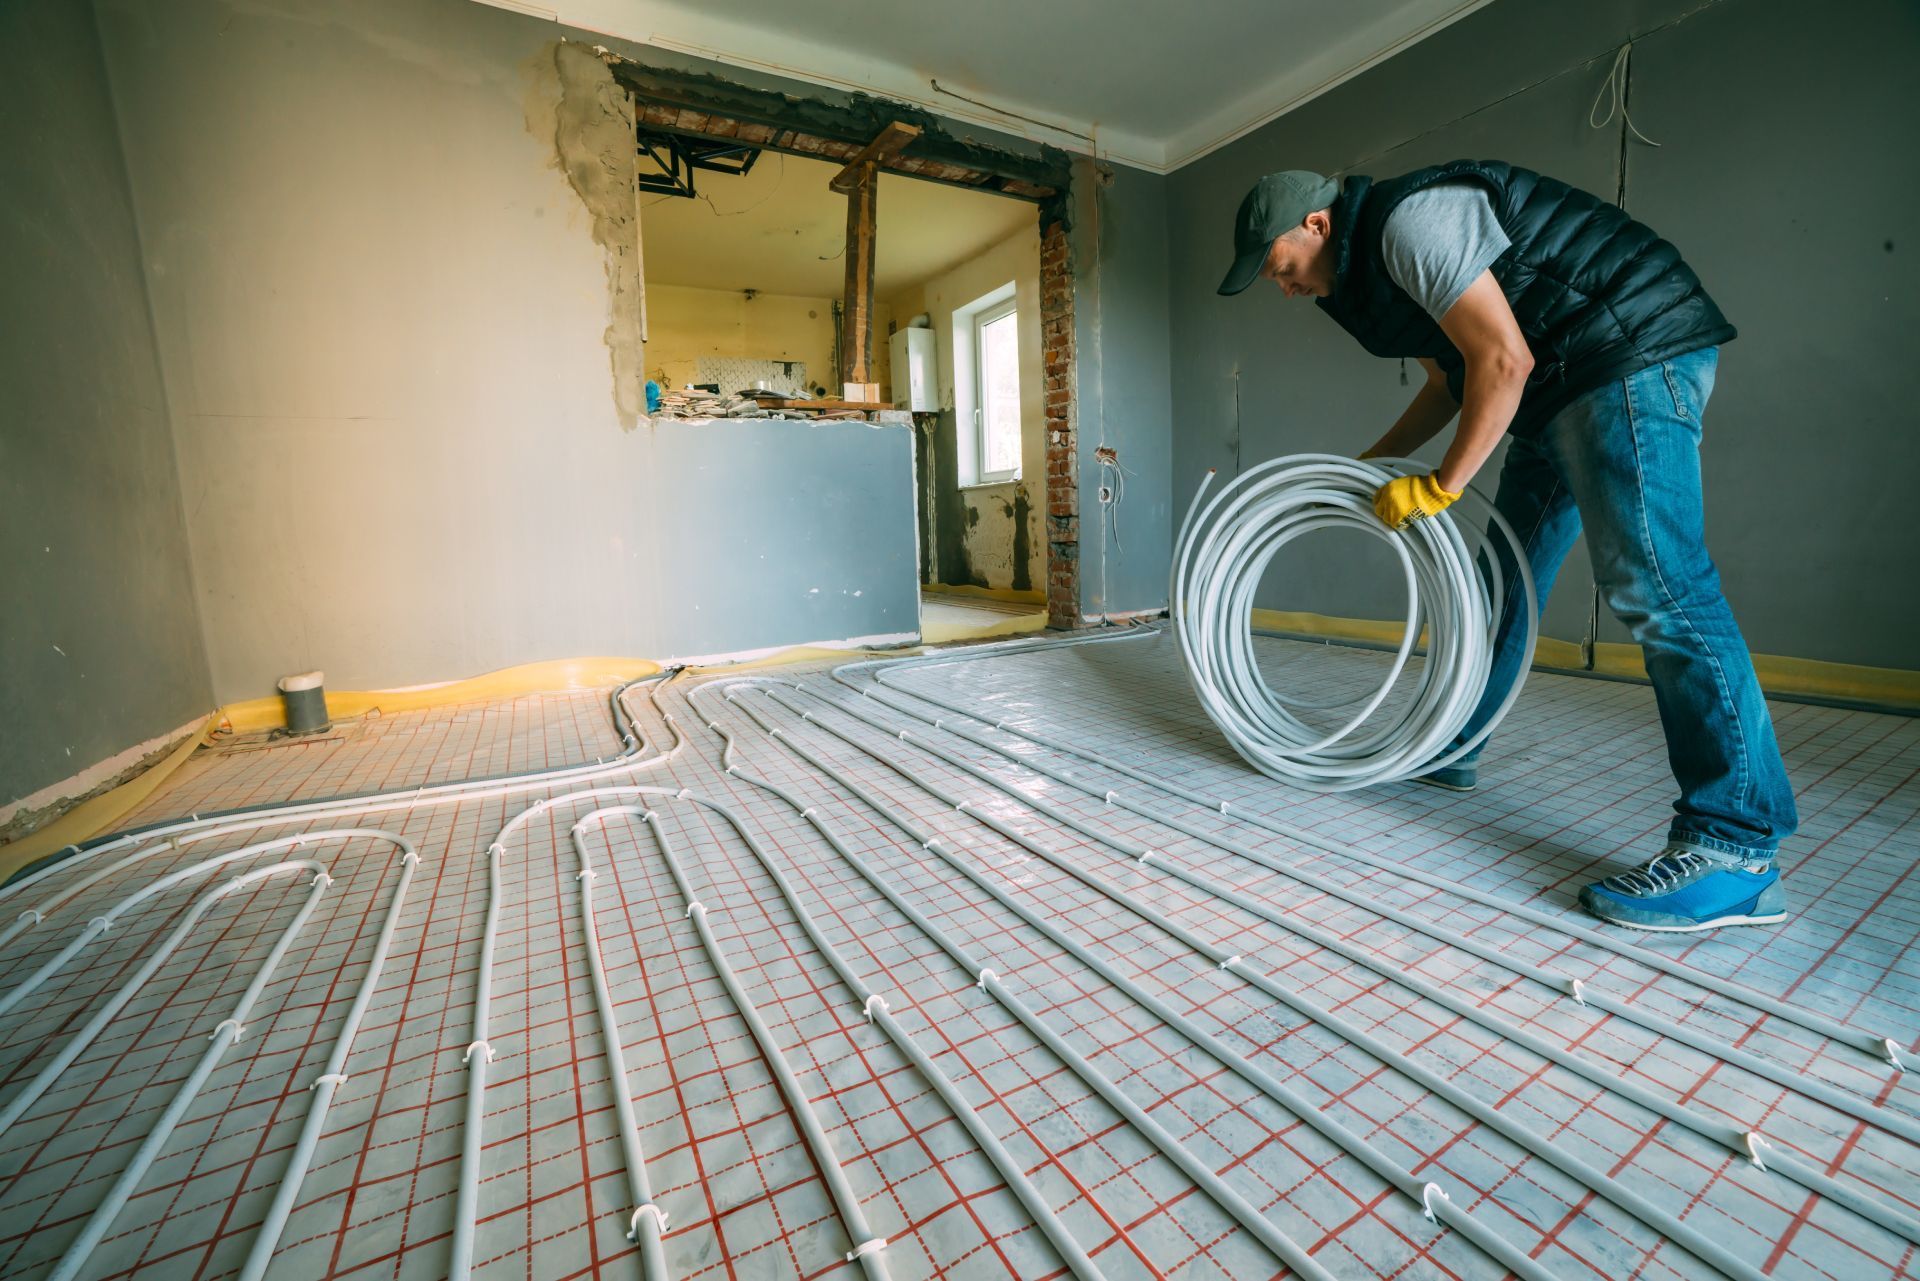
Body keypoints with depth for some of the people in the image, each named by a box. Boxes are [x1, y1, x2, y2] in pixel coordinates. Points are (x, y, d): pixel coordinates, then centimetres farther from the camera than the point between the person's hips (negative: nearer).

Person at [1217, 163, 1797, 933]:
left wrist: (1438, 487, -16)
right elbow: (1453, 378, 23)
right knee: (1506, 574, 10)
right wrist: (1372, 464, 21)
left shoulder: (1408, 221, -15)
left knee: (1650, 579, -19)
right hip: (1561, 385, 10)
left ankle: (1735, 852, -15)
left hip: (1636, 350, -10)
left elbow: (1502, 360, -22)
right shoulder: (1370, 263, 15)